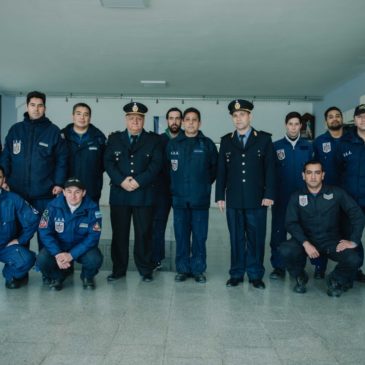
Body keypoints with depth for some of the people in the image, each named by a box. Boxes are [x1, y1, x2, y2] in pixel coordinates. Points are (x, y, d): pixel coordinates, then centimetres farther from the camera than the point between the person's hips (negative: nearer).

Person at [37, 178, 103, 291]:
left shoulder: (92, 208, -17)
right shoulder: (54, 206, -14)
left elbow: (94, 235, -18)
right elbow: (45, 232, -12)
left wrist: (72, 255, -26)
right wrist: (57, 254, -25)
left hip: (82, 247, -1)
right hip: (58, 246, 1)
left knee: (95, 259, -30)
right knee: (42, 259, -26)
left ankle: (87, 277, 8)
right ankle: (57, 277, 9)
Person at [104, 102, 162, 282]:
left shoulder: (153, 139, 7)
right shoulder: (114, 138, 11)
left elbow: (156, 164, -3)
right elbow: (108, 162, 1)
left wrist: (138, 181, -14)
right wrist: (121, 181, -13)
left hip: (144, 194, -1)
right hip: (119, 193, 2)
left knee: (144, 233, 3)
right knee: (119, 233, 6)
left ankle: (145, 269, 16)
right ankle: (118, 269, 18)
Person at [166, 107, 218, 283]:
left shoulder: (207, 144, 1)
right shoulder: (173, 144, 5)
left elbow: (215, 168, 9)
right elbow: (166, 168, 13)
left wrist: (205, 183, 9)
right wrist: (176, 185, 12)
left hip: (201, 199, -1)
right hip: (179, 198, 1)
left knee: (200, 236, 4)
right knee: (181, 235, 7)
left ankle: (198, 269, 16)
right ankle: (182, 269, 19)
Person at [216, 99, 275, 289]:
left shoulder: (264, 139, 4)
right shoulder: (226, 140, 9)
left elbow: (270, 168, -1)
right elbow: (221, 170, 8)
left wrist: (269, 194, -8)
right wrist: (220, 196, 3)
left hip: (257, 199, -1)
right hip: (233, 199, 2)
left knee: (256, 238, 4)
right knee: (236, 237, 7)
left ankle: (255, 275, 17)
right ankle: (236, 273, 18)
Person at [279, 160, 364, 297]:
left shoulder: (336, 193, -1)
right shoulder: (296, 197, 0)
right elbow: (291, 223, -9)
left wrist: (354, 241, -11)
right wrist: (305, 243, -23)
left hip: (332, 241, 0)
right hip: (306, 240, 0)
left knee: (353, 259, -27)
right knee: (286, 250, -30)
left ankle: (334, 280, 9)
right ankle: (300, 277, 5)